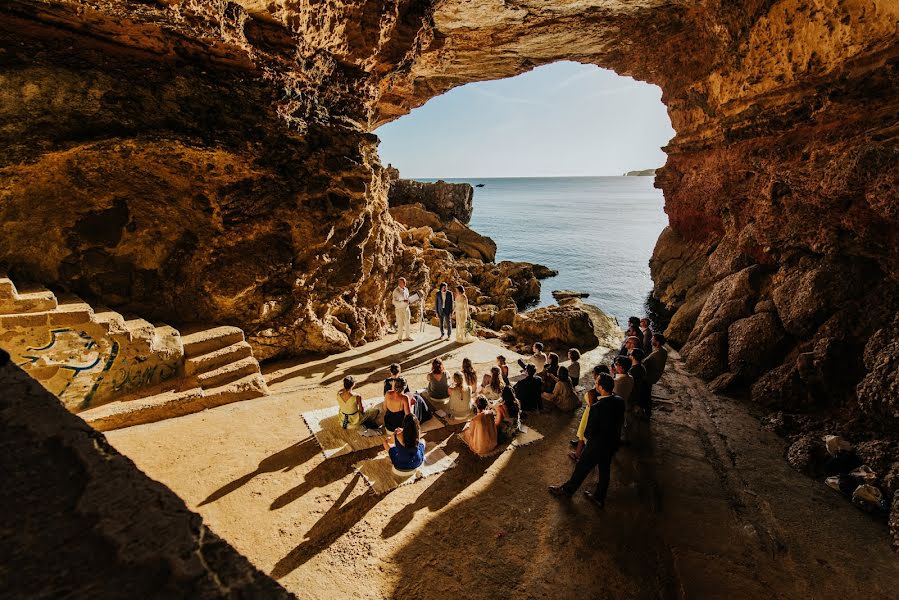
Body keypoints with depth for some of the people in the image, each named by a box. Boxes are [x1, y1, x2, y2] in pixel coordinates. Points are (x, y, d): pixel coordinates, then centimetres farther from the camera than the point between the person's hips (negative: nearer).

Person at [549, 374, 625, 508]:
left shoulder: (597, 407, -34)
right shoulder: (619, 401, -14)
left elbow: (589, 432, -24)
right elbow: (620, 420, 1)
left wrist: (586, 434, -3)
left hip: (597, 445, -6)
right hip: (612, 443, 6)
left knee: (581, 468, 16)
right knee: (605, 469, 23)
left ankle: (567, 489, 39)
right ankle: (599, 498, 43)